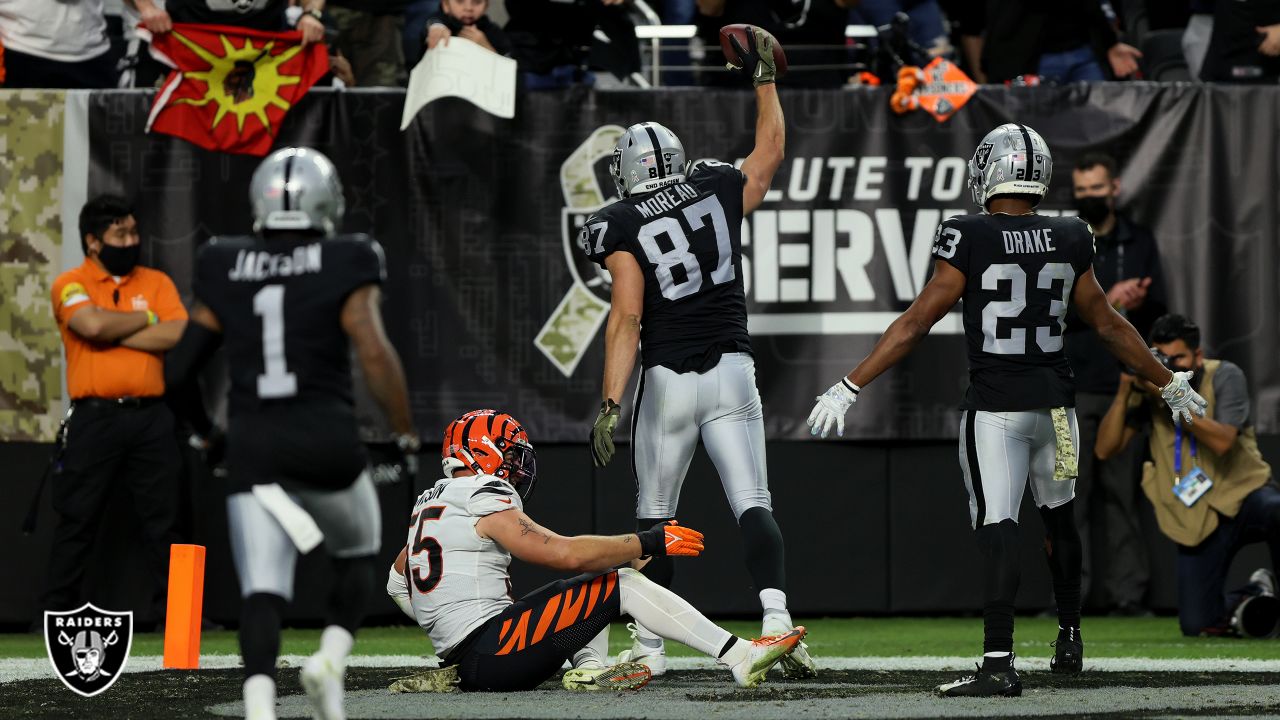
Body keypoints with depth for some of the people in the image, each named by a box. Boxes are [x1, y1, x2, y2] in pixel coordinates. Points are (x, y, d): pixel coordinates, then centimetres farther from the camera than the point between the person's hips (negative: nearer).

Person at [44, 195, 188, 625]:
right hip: (94, 417, -3)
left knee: (163, 518, 4)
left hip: (150, 417, 3)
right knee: (77, 520, 0)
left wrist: (115, 334, -8)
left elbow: (178, 335, -4)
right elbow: (92, 324, -18)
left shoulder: (157, 283, 12)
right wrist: (146, 320, -3)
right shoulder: (71, 285, 2)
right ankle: (56, 612, 6)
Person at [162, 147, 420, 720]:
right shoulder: (343, 271, -3)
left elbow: (179, 367, 11)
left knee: (262, 589, -2)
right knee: (357, 558, 22)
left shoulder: (223, 272, 7)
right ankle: (330, 658, -1)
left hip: (251, 447, 2)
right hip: (327, 439, -2)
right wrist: (406, 437, -4)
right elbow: (375, 356, -13)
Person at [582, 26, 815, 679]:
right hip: (732, 374, 2)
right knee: (753, 505, -2)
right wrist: (763, 77, 35)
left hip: (667, 380, -2)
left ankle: (649, 646, 10)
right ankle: (776, 621, -22)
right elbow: (771, 149, 25)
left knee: (654, 515, 9)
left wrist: (610, 404, -13)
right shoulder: (719, 192, 5)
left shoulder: (621, 228, -4)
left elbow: (627, 319, -12)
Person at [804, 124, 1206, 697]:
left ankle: (999, 664, -18)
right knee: (1058, 517, 23)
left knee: (997, 530, -8)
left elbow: (916, 323, -11)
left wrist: (849, 388, -6)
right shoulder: (1069, 242, 0)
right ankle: (1070, 640, 36)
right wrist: (1170, 386, 24)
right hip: (1055, 402, 4)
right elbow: (1108, 326, 10)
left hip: (995, 408, -4)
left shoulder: (970, 239, -12)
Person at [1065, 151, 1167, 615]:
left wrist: (1135, 305, -13)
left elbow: (1157, 312, 10)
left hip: (1123, 385, 2)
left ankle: (1127, 591, 3)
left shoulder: (1140, 244, 14)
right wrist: (1106, 303, -15)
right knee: (1070, 491, -4)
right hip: (1071, 387, -2)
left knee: (1122, 491, 2)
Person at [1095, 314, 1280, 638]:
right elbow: (1105, 449, -6)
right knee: (1196, 625, -9)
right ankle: (1252, 601, 26)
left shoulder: (1224, 377, -8)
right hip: (1198, 519, 3)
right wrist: (1125, 390, -16)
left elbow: (1222, 441, -23)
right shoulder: (1148, 386, 0)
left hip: (1244, 493, -3)